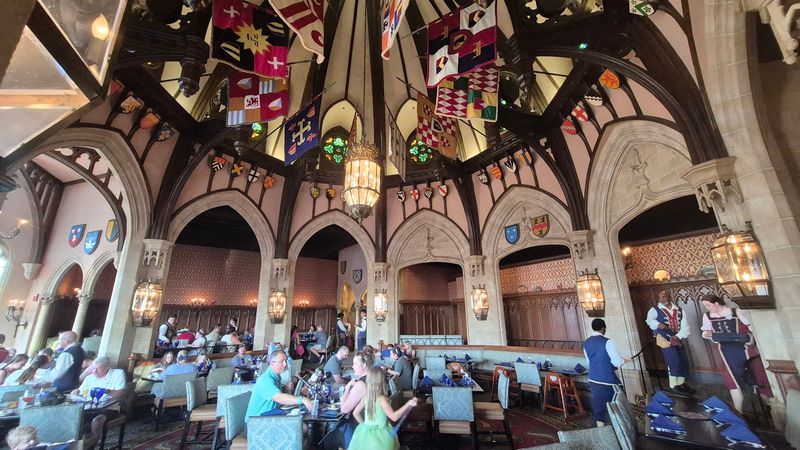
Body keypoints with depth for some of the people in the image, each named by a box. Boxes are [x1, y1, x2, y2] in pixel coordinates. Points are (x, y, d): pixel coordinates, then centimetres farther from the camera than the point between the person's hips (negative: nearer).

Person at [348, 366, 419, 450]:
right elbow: (394, 417, -26)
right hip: (379, 435, -5)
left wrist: (364, 424, 14)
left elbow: (355, 413, 3)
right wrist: (408, 404, -30)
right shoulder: (381, 399, -22)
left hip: (366, 432, 5)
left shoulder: (366, 396, -6)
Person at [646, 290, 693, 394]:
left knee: (684, 361, 9)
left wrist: (678, 336, -12)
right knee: (674, 361, -9)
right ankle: (674, 385, 5)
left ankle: (681, 383, 27)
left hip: (678, 339, 5)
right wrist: (658, 324, -38)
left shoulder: (679, 310, 10)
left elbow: (685, 325, 2)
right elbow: (650, 320, -18)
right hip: (665, 338, -5)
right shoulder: (655, 310, -4)